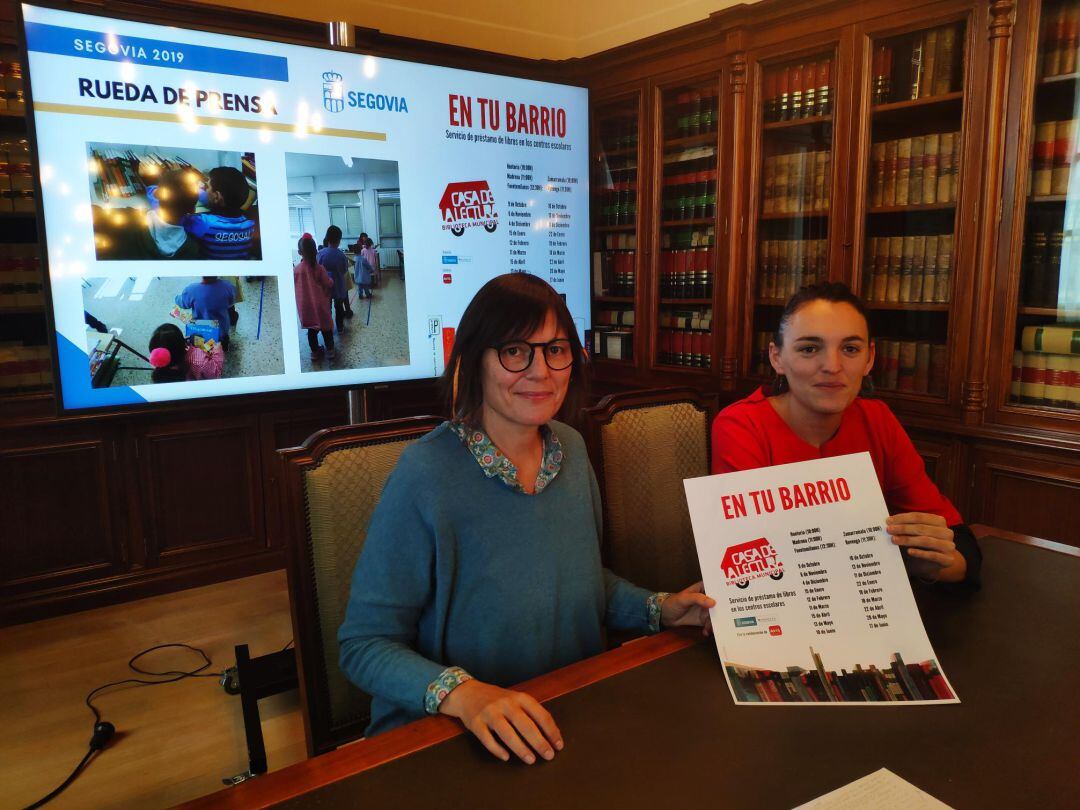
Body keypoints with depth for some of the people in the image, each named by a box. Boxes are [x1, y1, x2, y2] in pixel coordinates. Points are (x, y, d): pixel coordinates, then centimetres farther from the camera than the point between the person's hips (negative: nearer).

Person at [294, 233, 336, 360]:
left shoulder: (296, 270, -10)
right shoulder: (319, 268, -14)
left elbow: (293, 287, -1)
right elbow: (329, 284, -8)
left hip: (305, 305, 2)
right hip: (320, 303, -2)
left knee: (311, 329, 16)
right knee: (326, 327, 13)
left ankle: (315, 351, 24)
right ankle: (330, 350, 18)